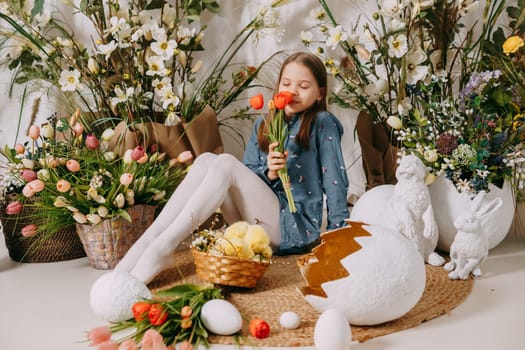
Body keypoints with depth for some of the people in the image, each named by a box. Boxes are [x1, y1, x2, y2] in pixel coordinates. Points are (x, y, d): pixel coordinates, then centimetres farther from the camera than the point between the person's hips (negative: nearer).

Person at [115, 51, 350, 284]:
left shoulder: (322, 124, -1)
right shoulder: (263, 125, 15)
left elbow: (335, 180, -5)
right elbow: (246, 181, 8)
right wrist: (269, 174, -14)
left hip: (296, 228, -5)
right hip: (258, 224, 5)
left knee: (226, 163, -24)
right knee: (206, 160, -17)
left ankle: (163, 249, -33)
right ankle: (147, 242, -27)